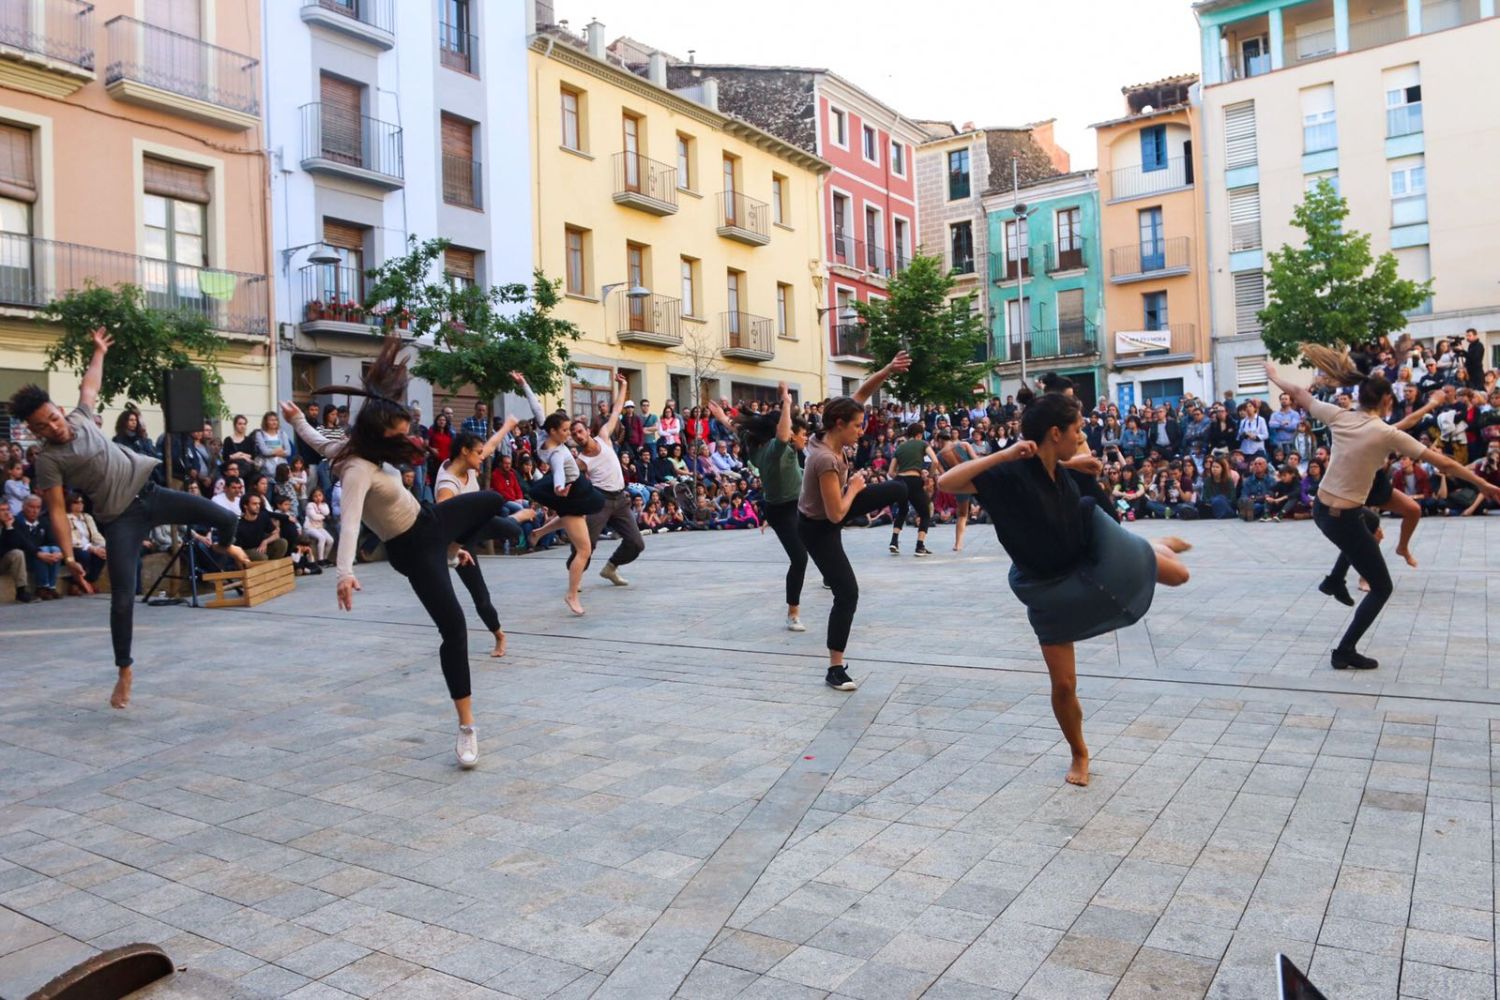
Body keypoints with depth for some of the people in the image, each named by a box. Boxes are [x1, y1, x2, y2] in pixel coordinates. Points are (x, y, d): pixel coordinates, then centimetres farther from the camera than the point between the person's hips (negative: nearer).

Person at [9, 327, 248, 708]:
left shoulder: (81, 417, 4)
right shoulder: (48, 459, -10)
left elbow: (89, 385, 24)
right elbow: (57, 511, -12)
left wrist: (99, 351, 34)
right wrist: (69, 557, -17)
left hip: (150, 494, 5)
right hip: (119, 518, -5)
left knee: (227, 517, -3)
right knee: (122, 595, -8)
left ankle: (227, 546, 38)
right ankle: (124, 671, 9)